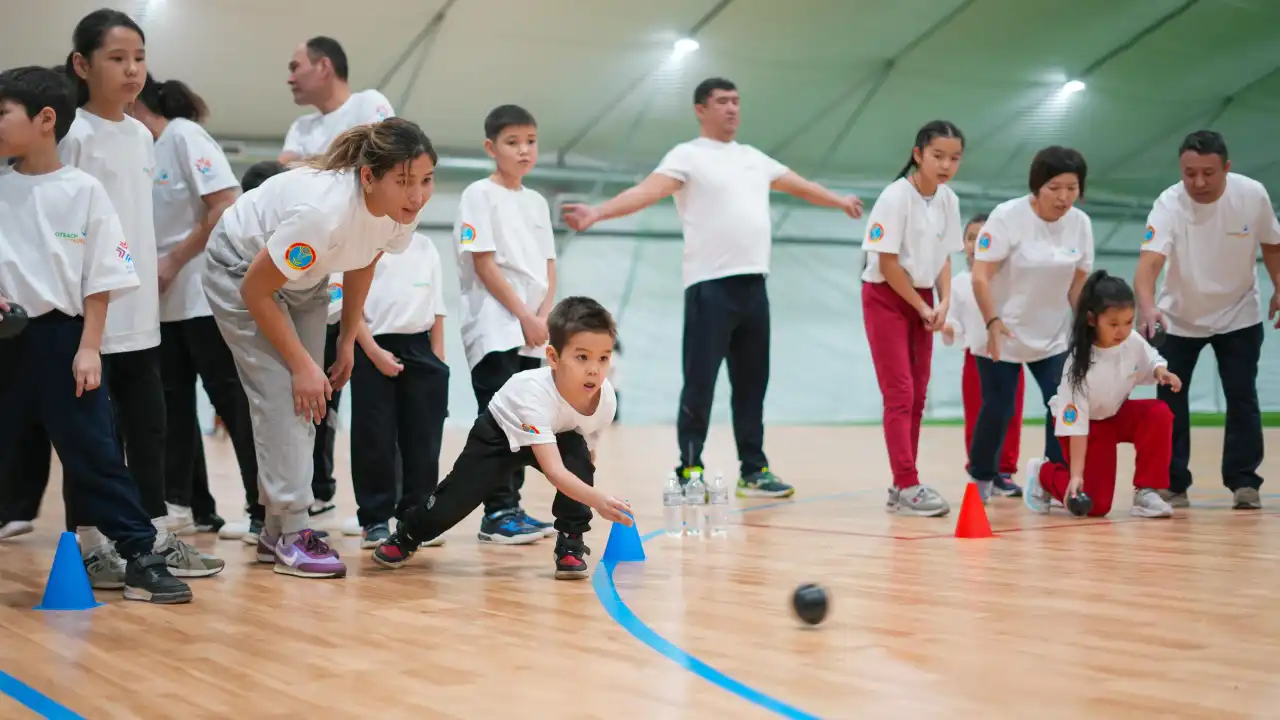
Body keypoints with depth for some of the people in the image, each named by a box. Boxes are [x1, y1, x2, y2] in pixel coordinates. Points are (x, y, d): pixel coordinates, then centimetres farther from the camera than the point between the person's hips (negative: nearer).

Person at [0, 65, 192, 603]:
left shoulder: (84, 191, -2)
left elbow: (100, 279, -2)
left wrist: (88, 347, -8)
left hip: (61, 337, -3)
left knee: (94, 453, -1)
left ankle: (139, 556, 3)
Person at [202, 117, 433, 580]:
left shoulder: (402, 211, -22)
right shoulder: (323, 211, -42)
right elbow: (255, 289, -29)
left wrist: (349, 339, 2)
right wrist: (302, 363, -22)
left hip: (303, 275, 7)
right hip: (242, 270, -7)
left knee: (305, 396, 5)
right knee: (282, 393, -17)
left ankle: (276, 533, 15)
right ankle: (292, 533, -12)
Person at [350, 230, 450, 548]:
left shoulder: (426, 247, 13)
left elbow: (436, 309, 15)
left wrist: (438, 360, 8)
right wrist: (374, 352, -13)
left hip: (418, 348, 4)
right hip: (373, 348, -4)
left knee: (424, 437, 4)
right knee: (374, 438, -1)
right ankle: (375, 520, 8)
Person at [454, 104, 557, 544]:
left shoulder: (537, 202, 15)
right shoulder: (480, 195, -5)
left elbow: (548, 268, 13)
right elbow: (484, 264, -11)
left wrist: (543, 316, -3)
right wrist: (524, 315, -13)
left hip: (532, 332, 7)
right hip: (494, 328, -7)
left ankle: (512, 507, 14)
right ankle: (497, 513, -4)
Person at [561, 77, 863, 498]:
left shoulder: (754, 158, 19)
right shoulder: (688, 156, -2)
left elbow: (800, 186, 34)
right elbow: (646, 191, -16)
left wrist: (839, 200, 45)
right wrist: (596, 212, -32)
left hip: (753, 284, 6)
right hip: (710, 286, -6)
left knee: (752, 383, 10)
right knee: (699, 384, -6)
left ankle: (754, 471, 17)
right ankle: (690, 472, 1)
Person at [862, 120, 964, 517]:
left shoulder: (949, 200, 3)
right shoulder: (896, 197, -18)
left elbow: (943, 257, 10)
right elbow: (887, 263, -17)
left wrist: (943, 302, -5)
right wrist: (921, 307, -12)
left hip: (922, 298, 7)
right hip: (885, 297, -7)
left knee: (917, 395, 6)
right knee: (899, 393, -11)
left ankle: (902, 485, 12)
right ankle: (908, 486, -12)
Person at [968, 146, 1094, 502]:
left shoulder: (1080, 223, -3)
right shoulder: (1007, 216, -18)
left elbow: (1078, 282, 6)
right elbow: (980, 276, -20)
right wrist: (993, 322, -30)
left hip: (1053, 338, 4)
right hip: (1002, 334, -4)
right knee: (998, 409, 1)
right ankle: (980, 480, 22)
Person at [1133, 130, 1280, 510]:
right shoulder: (1169, 204, -28)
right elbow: (1149, 261, -42)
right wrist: (1147, 307, -59)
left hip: (1239, 315, 1)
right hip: (1179, 317, -1)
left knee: (1242, 397, -4)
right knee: (1169, 399, -2)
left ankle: (1244, 482, 6)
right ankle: (1172, 483, 8)